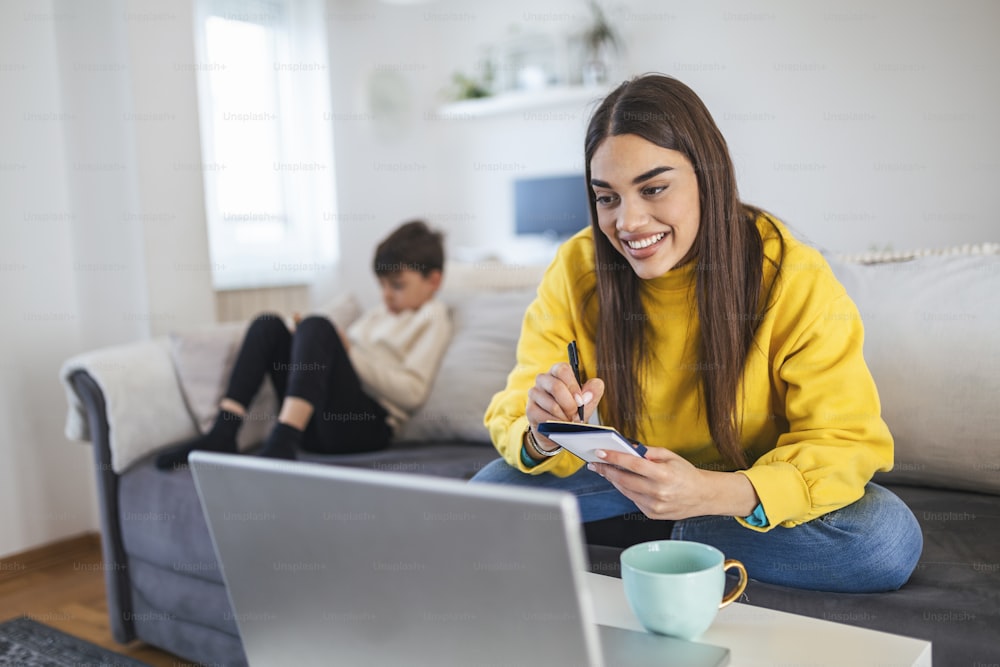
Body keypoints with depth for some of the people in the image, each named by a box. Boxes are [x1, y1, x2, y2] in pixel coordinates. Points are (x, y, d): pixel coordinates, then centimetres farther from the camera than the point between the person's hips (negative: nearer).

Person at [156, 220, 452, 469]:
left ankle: (281, 446, -40)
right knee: (268, 324, 0)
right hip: (314, 424, 8)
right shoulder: (377, 315, 30)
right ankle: (221, 435, -13)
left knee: (316, 326, -25)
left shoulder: (432, 318, 7)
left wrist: (351, 353, -6)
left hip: (367, 425, -7)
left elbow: (412, 391, -8)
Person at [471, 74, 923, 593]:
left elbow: (847, 443, -23)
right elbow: (514, 418, -14)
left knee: (890, 539, -28)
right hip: (629, 471, 2)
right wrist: (542, 439, -40)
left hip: (749, 480, -1)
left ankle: (684, 541, -7)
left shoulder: (793, 279, -22)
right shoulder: (576, 269, -16)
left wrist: (716, 493, -41)